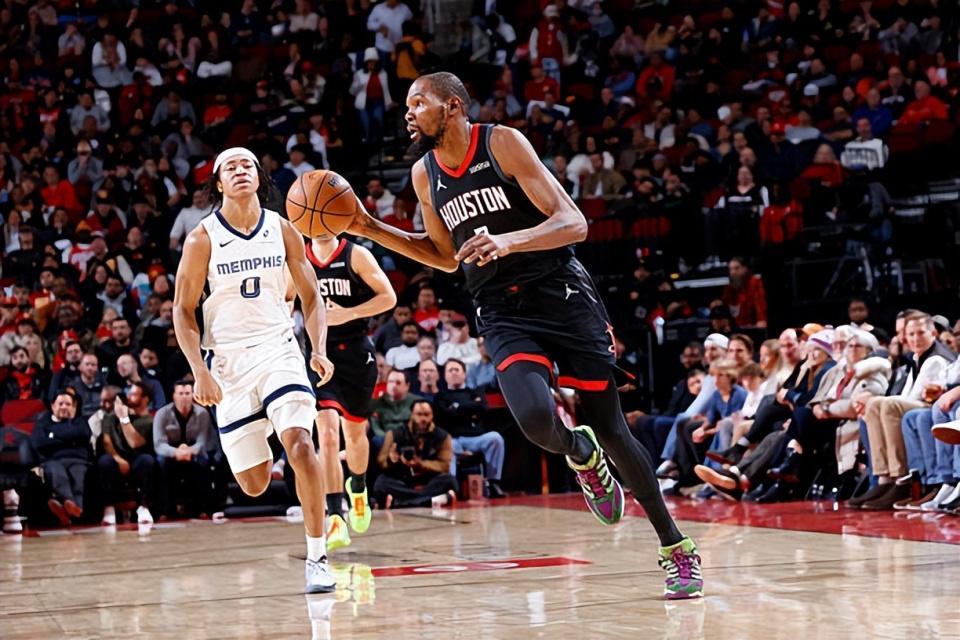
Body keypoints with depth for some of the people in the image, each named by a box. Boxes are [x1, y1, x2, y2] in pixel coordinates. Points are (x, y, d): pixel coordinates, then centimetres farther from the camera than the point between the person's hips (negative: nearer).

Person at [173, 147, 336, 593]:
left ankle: (317, 557, -17)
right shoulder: (202, 239, -4)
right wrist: (199, 372, -11)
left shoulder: (282, 231, 2)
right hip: (227, 361, 0)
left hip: (278, 350, 0)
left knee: (300, 444, -23)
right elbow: (183, 310, -1)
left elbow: (311, 295, 10)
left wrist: (319, 350, -4)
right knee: (254, 484, 2)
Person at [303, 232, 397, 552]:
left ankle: (358, 489, 47)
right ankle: (335, 519, -19)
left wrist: (348, 314, -17)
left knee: (355, 431, 15)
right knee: (327, 432, -16)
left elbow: (388, 297, -6)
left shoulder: (356, 255, -5)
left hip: (355, 351, 0)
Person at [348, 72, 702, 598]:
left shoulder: (503, 143, -9)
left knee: (610, 429, 1)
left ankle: (676, 548, 15)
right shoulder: (425, 175, 7)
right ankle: (581, 457, 11)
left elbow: (573, 223, -13)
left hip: (562, 294, -3)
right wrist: (370, 230, 11)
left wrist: (508, 242, -30)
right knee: (536, 418, -26)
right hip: (502, 313, 3)